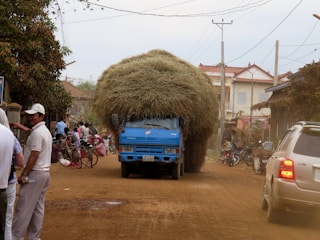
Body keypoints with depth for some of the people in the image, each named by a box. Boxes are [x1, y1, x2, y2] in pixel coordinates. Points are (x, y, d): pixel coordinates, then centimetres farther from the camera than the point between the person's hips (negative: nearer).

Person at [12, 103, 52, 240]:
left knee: (24, 208, -7)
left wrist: (24, 174, -19)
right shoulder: (45, 131, 15)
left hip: (34, 174, -10)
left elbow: (34, 156, -20)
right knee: (38, 208, 10)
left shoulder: (37, 133, -16)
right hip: (44, 172, 10)